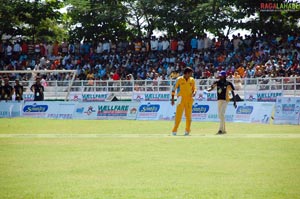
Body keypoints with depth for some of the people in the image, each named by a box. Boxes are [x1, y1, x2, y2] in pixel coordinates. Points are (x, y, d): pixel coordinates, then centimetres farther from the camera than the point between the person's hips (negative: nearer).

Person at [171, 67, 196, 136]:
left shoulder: (192, 80, 8)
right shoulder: (179, 79, -3)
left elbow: (194, 89, 14)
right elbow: (174, 89, 0)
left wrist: (194, 93, -10)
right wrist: (172, 99, -3)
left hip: (189, 99, 3)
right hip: (181, 99, -3)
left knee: (188, 115, 3)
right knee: (178, 115, -7)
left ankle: (187, 130, 13)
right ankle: (174, 130, -2)